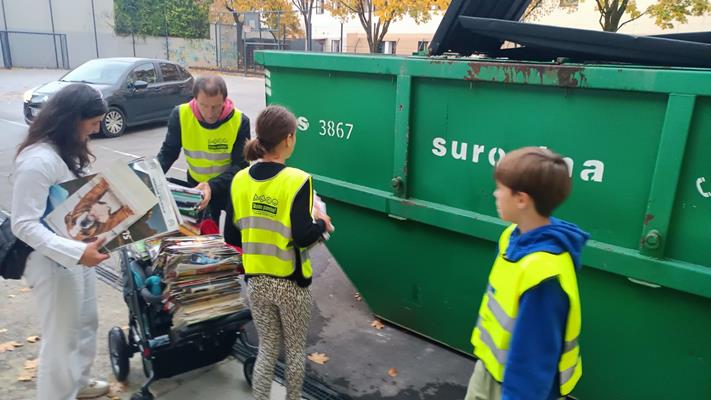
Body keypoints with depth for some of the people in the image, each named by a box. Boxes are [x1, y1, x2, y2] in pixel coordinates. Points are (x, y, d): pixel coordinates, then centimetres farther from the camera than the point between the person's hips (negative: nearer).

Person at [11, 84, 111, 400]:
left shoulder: (67, 150, 4)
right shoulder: (37, 160, -26)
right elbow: (24, 225, -26)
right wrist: (76, 253, -34)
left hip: (78, 252, 10)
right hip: (53, 261, -10)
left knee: (86, 323, 24)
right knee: (61, 337, 7)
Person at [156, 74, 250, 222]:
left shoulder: (240, 121, -24)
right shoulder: (180, 115, -18)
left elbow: (240, 164, -22)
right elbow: (168, 152, -7)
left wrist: (212, 186, -38)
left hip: (230, 185, -1)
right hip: (196, 184, 2)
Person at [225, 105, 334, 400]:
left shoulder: (240, 180, -3)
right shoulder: (297, 180, -19)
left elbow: (231, 237, 0)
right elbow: (302, 237, -23)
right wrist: (322, 224, -4)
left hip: (256, 282, 4)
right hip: (291, 283, -4)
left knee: (266, 350, 20)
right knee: (295, 351, 18)